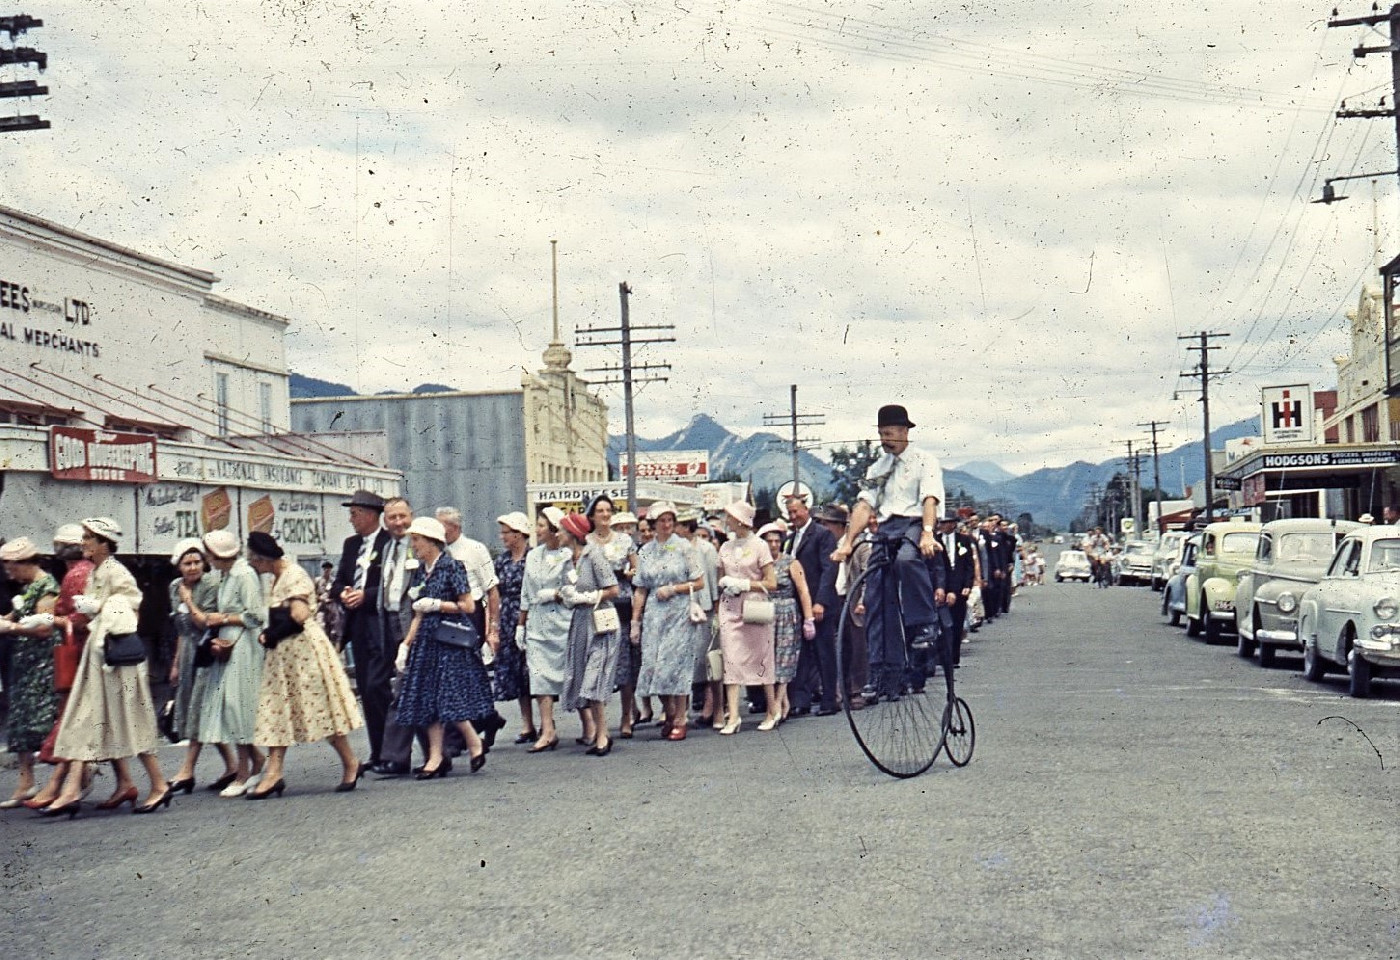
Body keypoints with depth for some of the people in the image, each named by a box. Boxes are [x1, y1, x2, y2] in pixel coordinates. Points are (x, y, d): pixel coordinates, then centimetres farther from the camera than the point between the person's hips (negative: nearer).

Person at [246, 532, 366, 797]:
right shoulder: (277, 579, 15)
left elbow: (298, 616, -22)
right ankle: (273, 773, 1)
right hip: (283, 654, 10)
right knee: (278, 711, 4)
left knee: (319, 707, -3)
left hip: (303, 649, -10)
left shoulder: (295, 576, -14)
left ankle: (351, 764, 7)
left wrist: (269, 636, -12)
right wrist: (268, 635, 2)